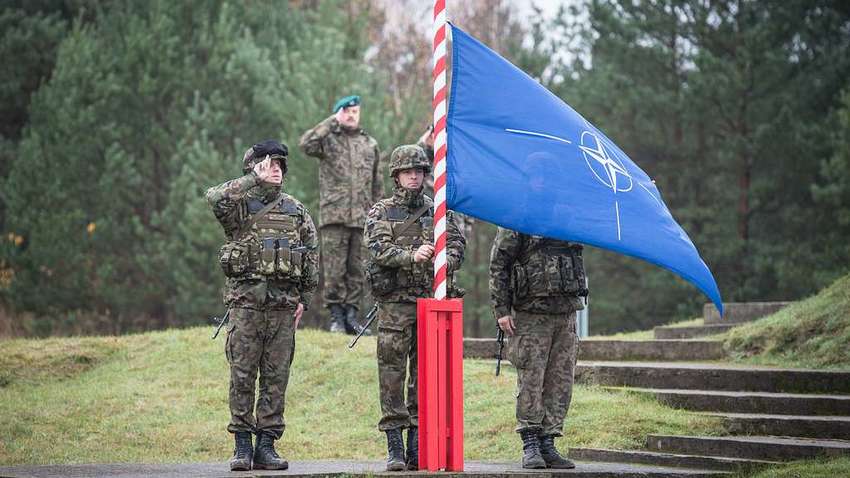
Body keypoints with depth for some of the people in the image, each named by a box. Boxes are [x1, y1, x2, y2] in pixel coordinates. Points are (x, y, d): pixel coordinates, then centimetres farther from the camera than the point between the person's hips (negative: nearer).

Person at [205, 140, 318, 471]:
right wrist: (255, 180, -14)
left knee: (276, 377, 3)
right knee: (242, 375, -2)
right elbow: (215, 197, -22)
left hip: (284, 303, 3)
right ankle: (242, 445, 2)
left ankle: (266, 445, 8)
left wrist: (304, 299, 8)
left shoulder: (295, 210, 14)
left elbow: (311, 255, 15)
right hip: (246, 300, -3)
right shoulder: (240, 206, 2)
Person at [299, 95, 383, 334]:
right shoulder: (328, 140, 6)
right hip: (334, 215, -3)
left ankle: (351, 314, 9)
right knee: (334, 269, -5)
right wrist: (332, 122, -11)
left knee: (356, 269, 4)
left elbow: (377, 184, 20)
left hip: (362, 217, 3)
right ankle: (336, 316, 0)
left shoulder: (370, 144, 18)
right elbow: (306, 144, -16)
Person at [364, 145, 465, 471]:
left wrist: (446, 261, -16)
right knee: (392, 372, -5)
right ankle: (394, 447, -2)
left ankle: (418, 447, 9)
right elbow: (378, 249, -9)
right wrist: (412, 256, -24)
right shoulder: (381, 212, 5)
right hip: (394, 302, -3)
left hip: (431, 301, 3)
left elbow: (457, 243, 6)